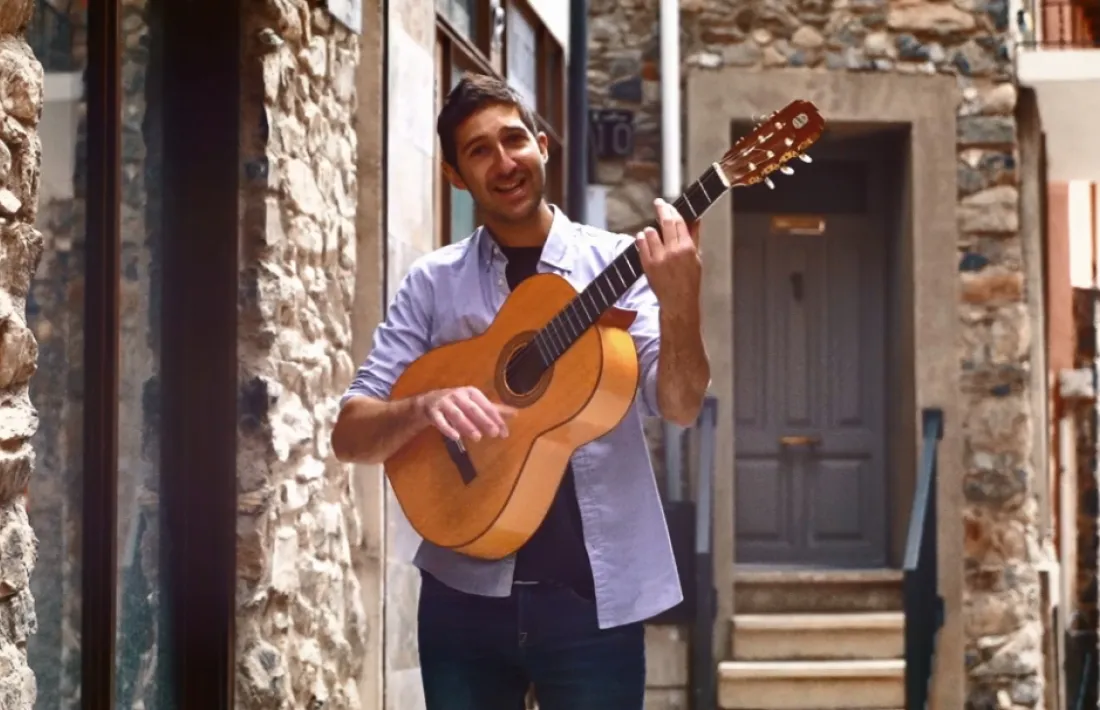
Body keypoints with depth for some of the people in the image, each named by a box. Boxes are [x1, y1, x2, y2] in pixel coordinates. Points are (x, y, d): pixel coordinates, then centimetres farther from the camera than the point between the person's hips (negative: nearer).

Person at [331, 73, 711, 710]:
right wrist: (426, 407, -20)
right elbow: (351, 434, 0)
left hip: (595, 593, -1)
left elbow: (680, 407, -10)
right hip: (466, 591, 1)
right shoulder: (433, 283, 3)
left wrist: (680, 301, -28)